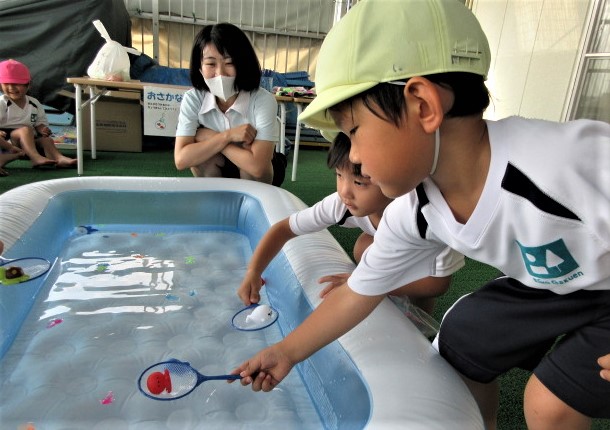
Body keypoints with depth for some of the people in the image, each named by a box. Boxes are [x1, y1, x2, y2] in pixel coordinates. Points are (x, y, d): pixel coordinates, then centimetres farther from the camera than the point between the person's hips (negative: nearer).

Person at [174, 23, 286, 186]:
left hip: (262, 175, -2)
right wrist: (227, 136, -34)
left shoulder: (263, 101, -30)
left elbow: (257, 166, -40)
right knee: (199, 152, -27)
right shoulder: (192, 99, -19)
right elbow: (181, 159, -28)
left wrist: (210, 138, -29)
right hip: (216, 172, 3)